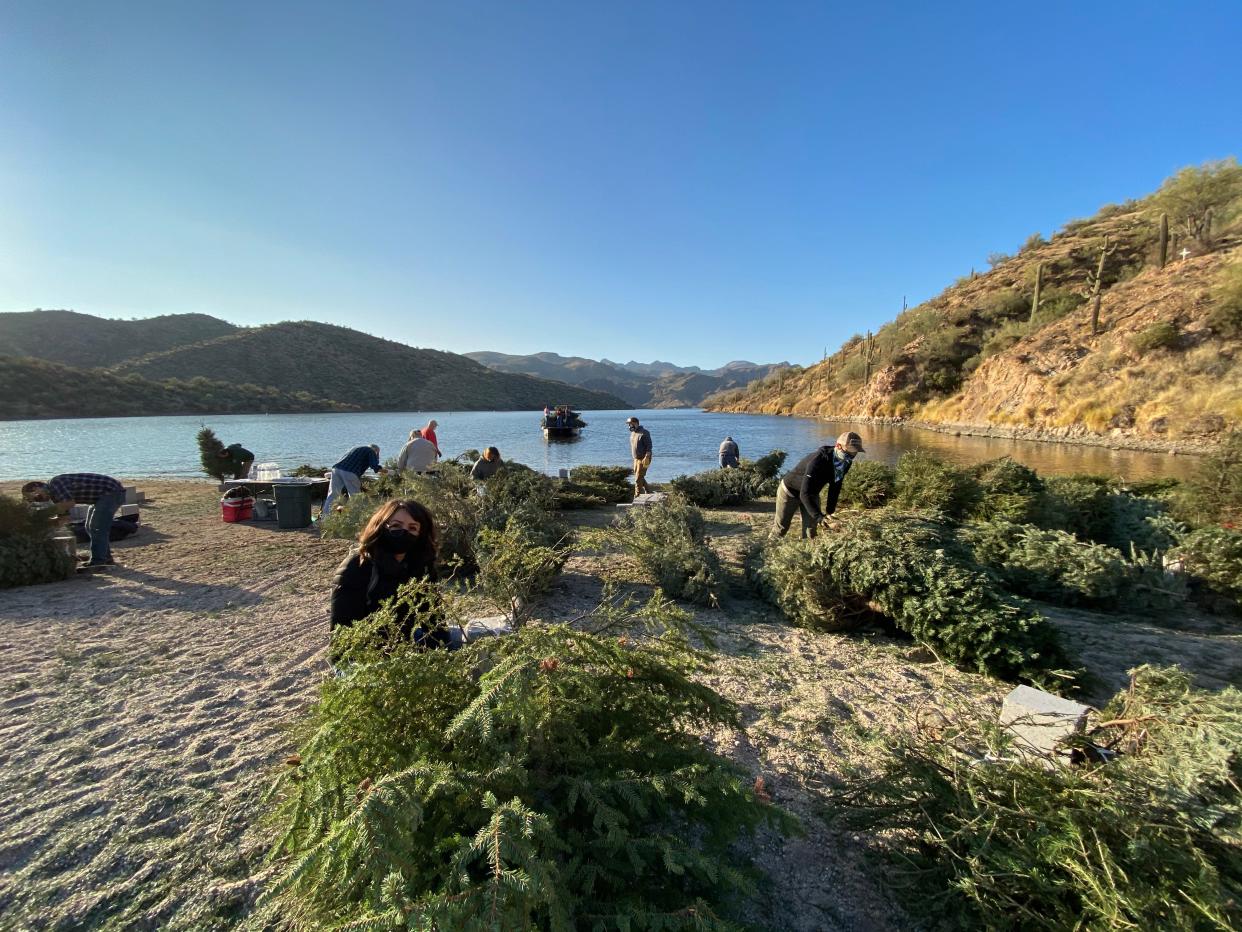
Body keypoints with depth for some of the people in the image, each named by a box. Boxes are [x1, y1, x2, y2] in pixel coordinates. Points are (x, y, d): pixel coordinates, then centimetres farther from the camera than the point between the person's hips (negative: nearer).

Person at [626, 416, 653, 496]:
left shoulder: (644, 433, -15)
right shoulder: (632, 433, 11)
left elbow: (649, 446, -18)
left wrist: (646, 458, -24)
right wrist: (634, 457, 17)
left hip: (643, 459, -8)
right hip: (636, 459, 8)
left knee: (638, 478, -8)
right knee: (639, 476, 14)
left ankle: (637, 496, 0)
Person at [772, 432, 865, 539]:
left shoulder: (844, 464, -16)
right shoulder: (817, 461, -40)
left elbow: (835, 487, -2)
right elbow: (805, 494, -42)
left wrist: (829, 511, -4)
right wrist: (818, 516, -48)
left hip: (812, 493, 6)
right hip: (790, 490, -6)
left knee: (811, 529, -1)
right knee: (782, 527, 6)